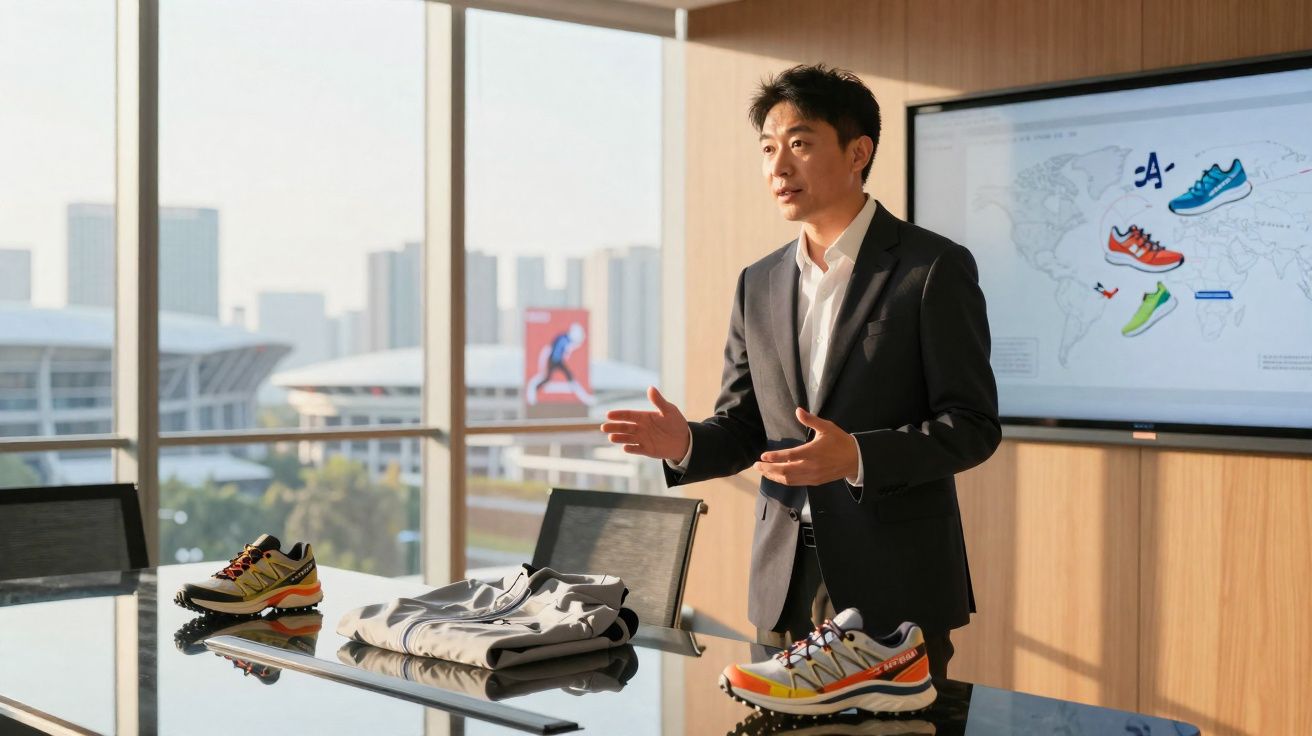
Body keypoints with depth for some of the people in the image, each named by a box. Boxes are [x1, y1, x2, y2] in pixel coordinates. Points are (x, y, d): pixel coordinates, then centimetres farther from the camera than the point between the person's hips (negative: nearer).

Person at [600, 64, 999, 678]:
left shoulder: (934, 268, -6)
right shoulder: (758, 284, 11)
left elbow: (973, 425, -10)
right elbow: (743, 427, 14)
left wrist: (857, 456, -25)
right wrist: (686, 443, -9)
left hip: (895, 583, -4)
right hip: (785, 584, 5)